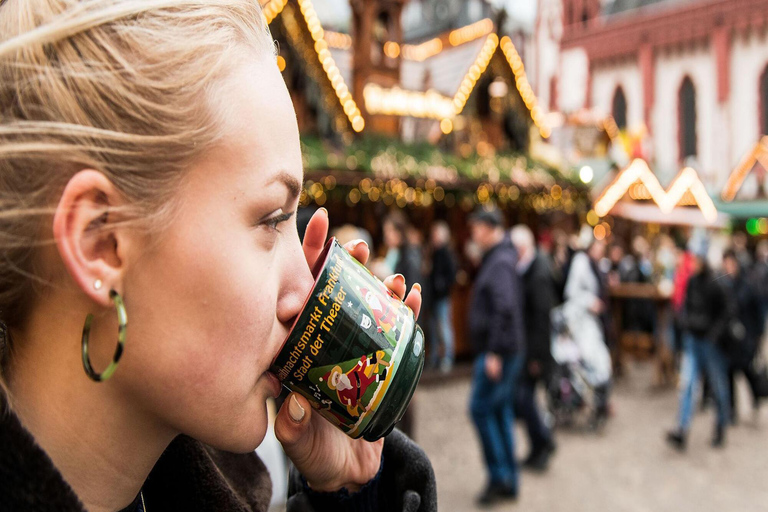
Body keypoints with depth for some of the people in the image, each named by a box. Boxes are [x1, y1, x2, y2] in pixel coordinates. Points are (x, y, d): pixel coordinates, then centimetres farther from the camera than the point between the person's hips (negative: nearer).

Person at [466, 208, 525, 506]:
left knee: (481, 408, -4)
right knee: (500, 412, 13)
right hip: (500, 350, 10)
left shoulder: (500, 262, -15)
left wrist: (495, 352, -24)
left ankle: (500, 476, 5)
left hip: (497, 353, -10)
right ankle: (508, 482, 21)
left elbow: (505, 309, -24)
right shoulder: (497, 258, 16)